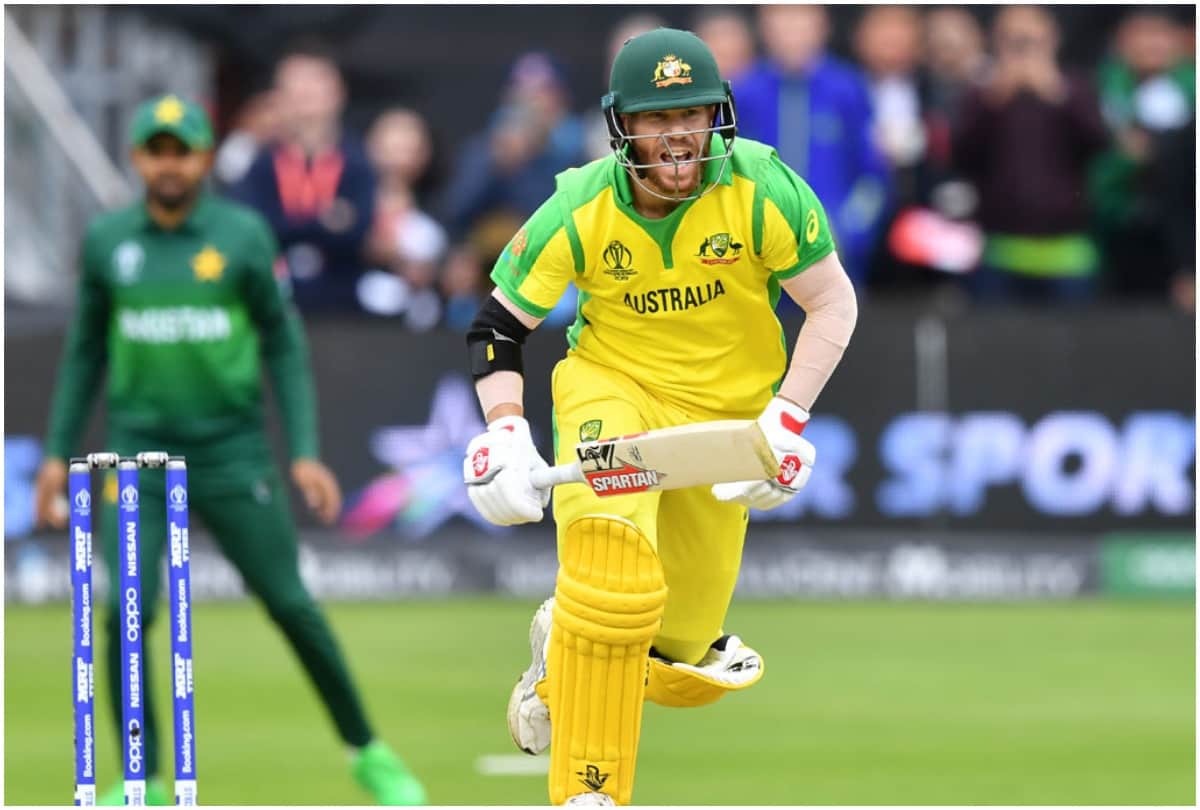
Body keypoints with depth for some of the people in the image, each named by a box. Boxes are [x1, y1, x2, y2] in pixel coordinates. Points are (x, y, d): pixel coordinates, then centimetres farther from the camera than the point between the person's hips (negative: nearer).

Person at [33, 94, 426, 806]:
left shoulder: (243, 234, -4)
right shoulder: (107, 240, 2)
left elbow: (284, 346, 0)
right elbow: (87, 351, 12)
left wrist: (306, 455, -7)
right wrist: (58, 453, 8)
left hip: (233, 453, -1)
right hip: (139, 452, 1)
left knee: (292, 605, -2)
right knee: (125, 612, -13)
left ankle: (367, 752, 17)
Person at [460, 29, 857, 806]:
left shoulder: (764, 191, -19)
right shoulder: (580, 211, -17)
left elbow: (834, 302, -8)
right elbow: (496, 327, -4)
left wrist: (787, 415, -18)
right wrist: (505, 431, -18)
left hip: (727, 411, 2)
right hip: (612, 389, -2)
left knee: (682, 664, 10)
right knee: (613, 580, -31)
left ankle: (566, 642, 45)